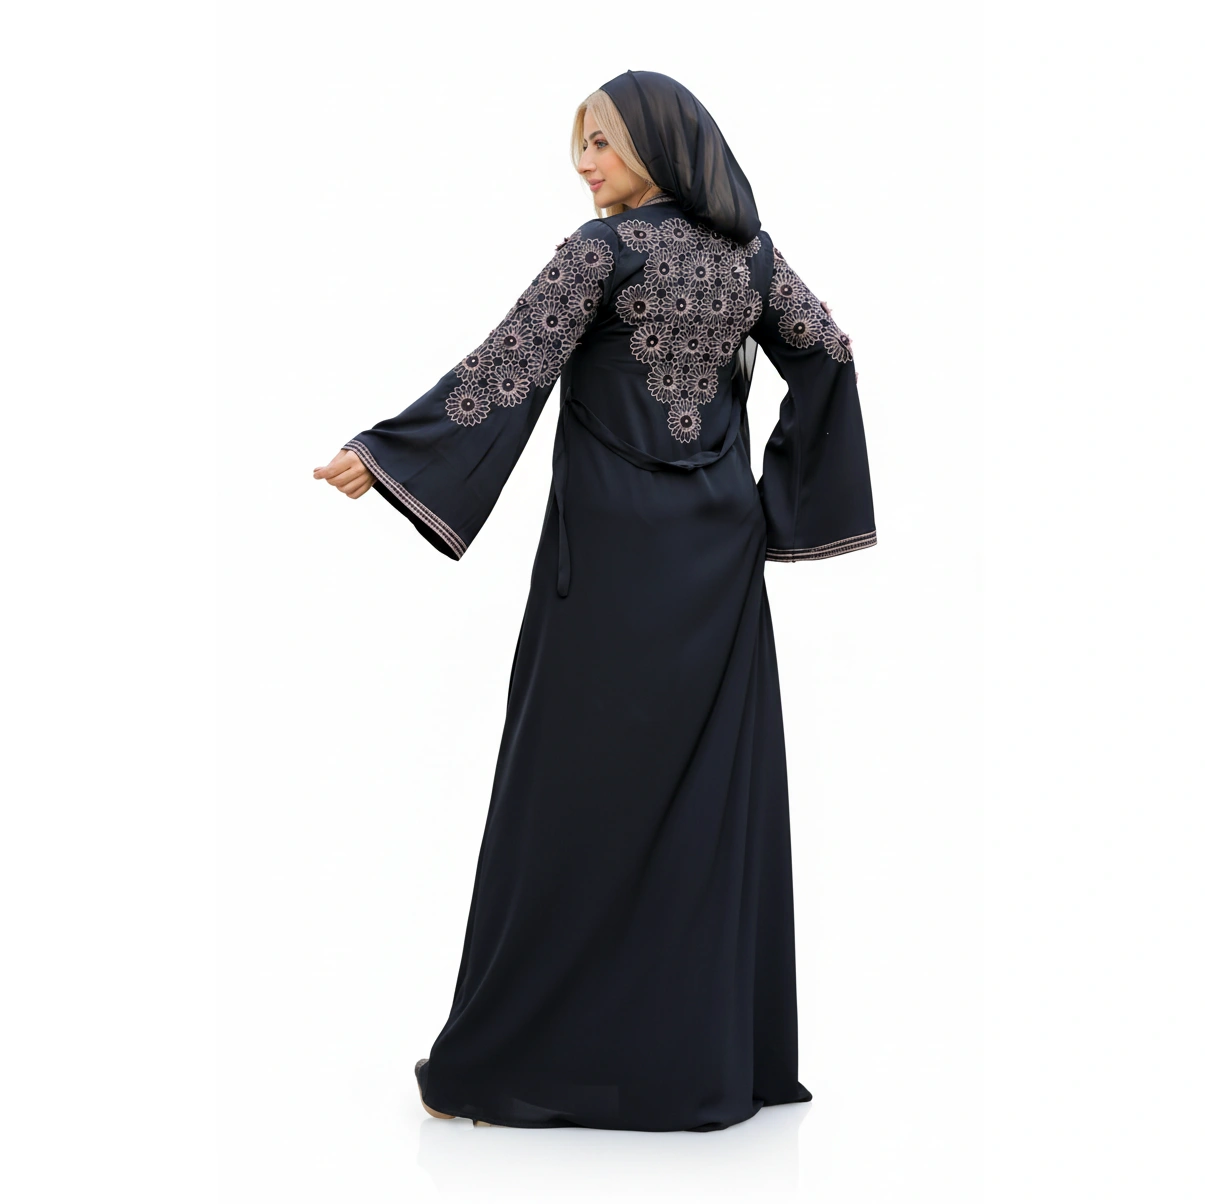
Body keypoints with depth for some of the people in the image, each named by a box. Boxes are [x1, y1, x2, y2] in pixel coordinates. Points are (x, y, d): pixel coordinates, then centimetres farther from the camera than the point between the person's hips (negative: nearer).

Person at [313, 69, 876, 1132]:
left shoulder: (604, 247, -9)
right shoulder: (751, 250, 8)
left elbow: (510, 365, -14)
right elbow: (828, 352, 6)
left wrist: (383, 452, -12)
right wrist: (784, 496, 9)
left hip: (615, 552, -5)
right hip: (718, 552, 6)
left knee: (580, 786, -1)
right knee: (718, 787, 8)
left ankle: (518, 1060, 8)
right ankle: (728, 1053, 14)